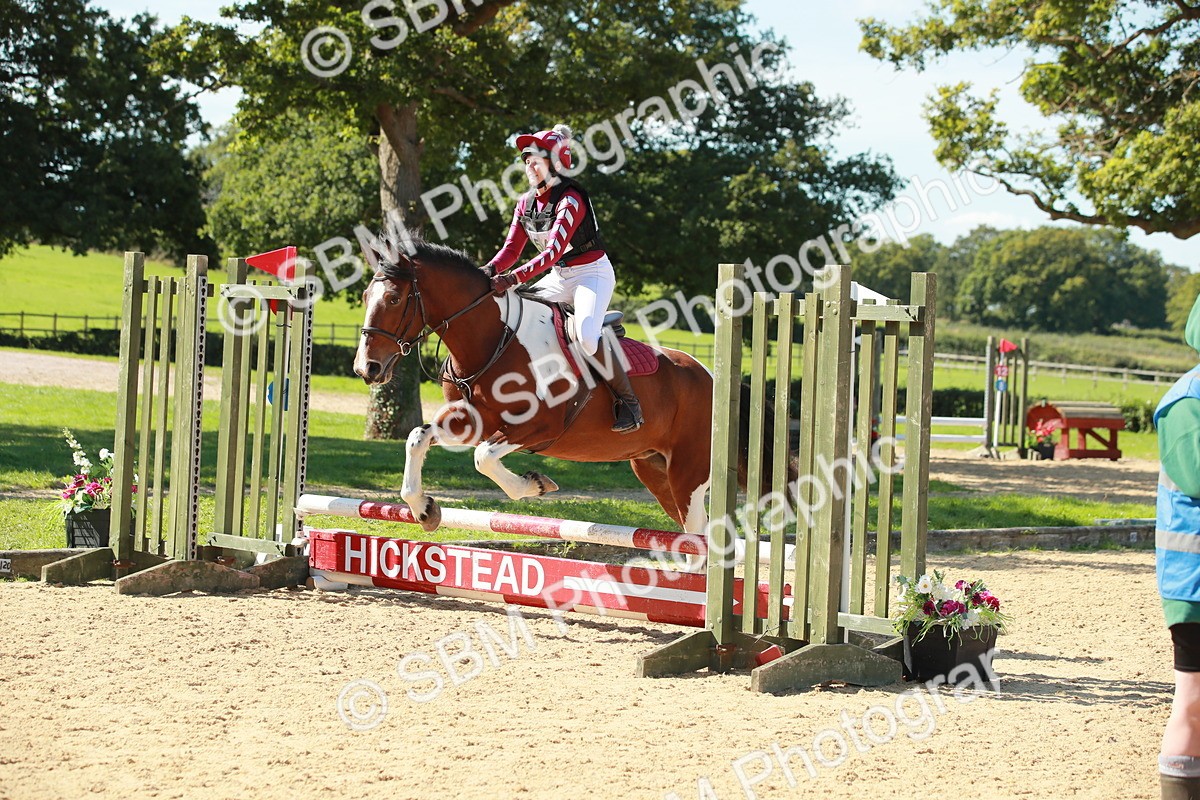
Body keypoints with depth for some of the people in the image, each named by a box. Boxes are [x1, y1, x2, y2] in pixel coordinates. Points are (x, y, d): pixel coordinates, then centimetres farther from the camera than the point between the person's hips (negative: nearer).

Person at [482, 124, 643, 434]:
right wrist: (489, 271, -22)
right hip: (559, 278, 8)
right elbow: (511, 248, 0)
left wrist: (515, 277, -41)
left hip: (592, 272, -8)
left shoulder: (570, 200, -21)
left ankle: (628, 401, -18)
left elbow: (554, 251, -31)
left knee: (587, 334, -31)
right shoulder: (526, 204, 4)